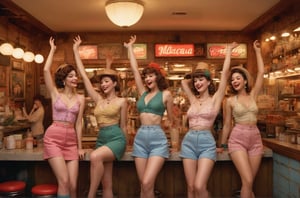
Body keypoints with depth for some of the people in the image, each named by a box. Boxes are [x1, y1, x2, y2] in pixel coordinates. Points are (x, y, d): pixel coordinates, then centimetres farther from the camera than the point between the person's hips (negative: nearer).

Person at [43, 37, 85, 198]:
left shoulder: (80, 98, 7)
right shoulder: (55, 93, 2)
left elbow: (78, 123, 8)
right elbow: (46, 71, -10)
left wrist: (80, 147, 6)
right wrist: (52, 50, 0)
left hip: (71, 140, 3)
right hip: (53, 138, -2)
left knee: (73, 185, -2)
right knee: (64, 181, -12)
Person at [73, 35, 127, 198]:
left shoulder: (121, 101, 0)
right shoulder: (98, 99, 9)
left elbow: (123, 125, 6)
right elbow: (83, 75, 9)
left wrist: (123, 146, 11)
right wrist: (76, 51, 10)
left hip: (116, 138, -5)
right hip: (101, 139, 5)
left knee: (95, 156, -33)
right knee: (107, 184, 6)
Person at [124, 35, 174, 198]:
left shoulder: (165, 94, 3)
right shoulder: (143, 93, 14)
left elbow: (170, 119, 14)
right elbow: (134, 69, 15)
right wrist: (130, 47, 20)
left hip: (157, 138, -4)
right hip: (140, 138, 4)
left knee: (147, 183, -14)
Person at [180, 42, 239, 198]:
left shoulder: (215, 99, 2)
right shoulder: (193, 99, 12)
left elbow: (225, 73, -2)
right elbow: (183, 82, 27)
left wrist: (229, 50, 5)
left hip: (207, 142, -4)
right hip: (189, 141, 4)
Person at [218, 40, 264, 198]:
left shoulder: (253, 95, 8)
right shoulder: (230, 101, 2)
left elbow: (261, 73, 3)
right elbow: (227, 124, 8)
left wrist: (257, 51, 7)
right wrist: (222, 145, 12)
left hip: (255, 139, 3)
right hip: (238, 139, -3)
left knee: (248, 182, 5)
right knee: (247, 181, -13)